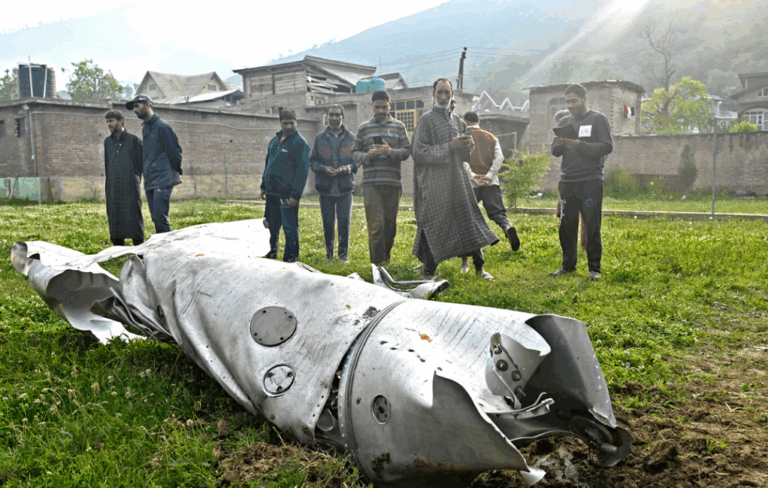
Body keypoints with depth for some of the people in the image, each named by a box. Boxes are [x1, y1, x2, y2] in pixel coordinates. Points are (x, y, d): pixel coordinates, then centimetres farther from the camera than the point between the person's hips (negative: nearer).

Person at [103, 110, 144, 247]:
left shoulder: (133, 140, 1)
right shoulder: (107, 141, 14)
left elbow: (140, 163, 4)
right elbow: (107, 164, 20)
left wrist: (135, 181, -1)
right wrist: (106, 183, 14)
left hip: (130, 185, -4)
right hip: (113, 186, 4)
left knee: (133, 215, -5)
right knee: (114, 217, 4)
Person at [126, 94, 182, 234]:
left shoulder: (161, 126, -8)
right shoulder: (144, 128, 18)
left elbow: (174, 149, -7)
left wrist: (177, 170, -1)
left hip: (163, 180, -8)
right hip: (149, 181, 8)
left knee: (160, 216, -15)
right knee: (156, 217, 8)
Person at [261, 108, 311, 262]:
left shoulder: (300, 143, -8)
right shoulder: (274, 141, 15)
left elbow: (302, 170, -14)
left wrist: (296, 195, -19)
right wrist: (264, 186, 19)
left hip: (287, 195, -7)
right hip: (272, 192, 7)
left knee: (289, 228, -4)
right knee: (272, 226, 17)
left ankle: (290, 258, 5)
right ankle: (272, 254, 32)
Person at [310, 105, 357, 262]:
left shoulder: (351, 138, 6)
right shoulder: (320, 138, 8)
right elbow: (312, 161, 7)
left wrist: (348, 168, -14)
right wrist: (324, 168, -12)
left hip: (345, 187, -1)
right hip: (325, 187, 1)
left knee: (344, 221, -3)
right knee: (328, 222, 6)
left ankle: (344, 254, 7)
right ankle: (329, 253, 19)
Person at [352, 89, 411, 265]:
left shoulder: (399, 127, 12)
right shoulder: (364, 128, 11)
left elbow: (407, 151, 6)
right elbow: (355, 153, 11)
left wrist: (391, 151, -13)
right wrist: (367, 155, -11)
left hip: (393, 183, 2)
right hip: (371, 184, -2)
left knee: (390, 225, 7)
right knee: (376, 226, -9)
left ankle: (386, 259, 24)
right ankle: (377, 264, -6)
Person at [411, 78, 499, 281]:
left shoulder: (456, 120, 15)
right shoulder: (426, 120, -4)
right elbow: (419, 153, -12)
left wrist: (466, 145, -2)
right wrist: (449, 146, -17)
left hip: (457, 179, 6)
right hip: (435, 182, -6)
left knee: (469, 220, 6)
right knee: (435, 226, -3)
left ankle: (479, 267, 16)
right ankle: (427, 272, 10)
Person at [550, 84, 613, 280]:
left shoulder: (598, 119, 2)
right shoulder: (565, 121, 17)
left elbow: (607, 147, -8)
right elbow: (555, 152, 15)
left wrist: (579, 145, -18)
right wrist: (559, 144, -9)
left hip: (590, 182, -5)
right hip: (567, 182, 5)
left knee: (592, 226, -2)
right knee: (566, 225, 6)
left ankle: (594, 268, 6)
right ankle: (568, 265, 17)